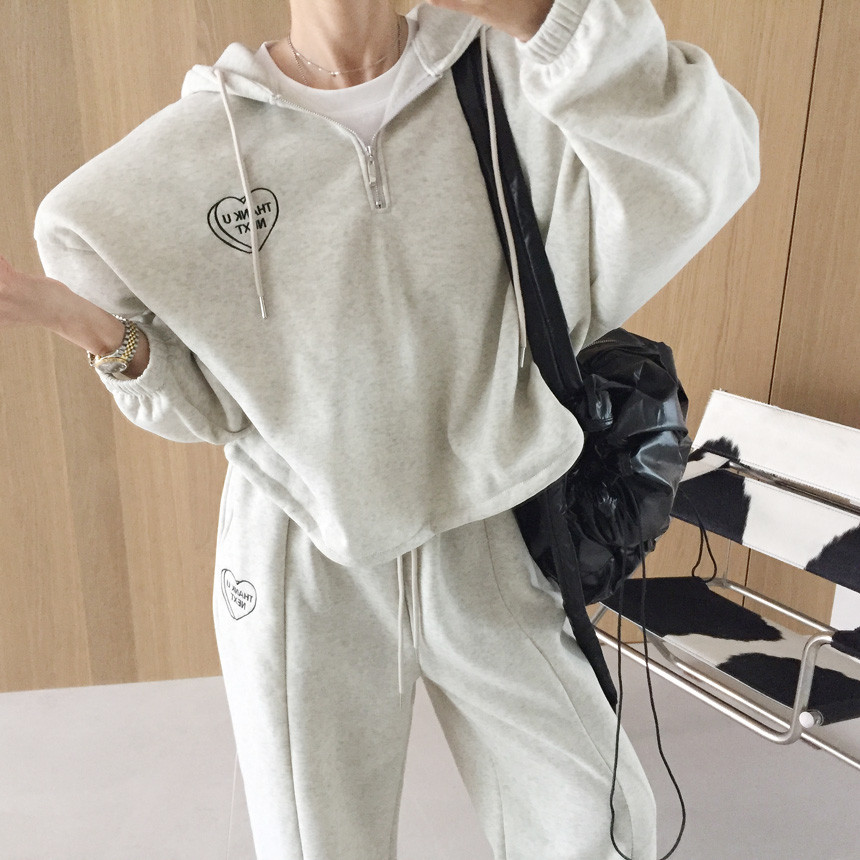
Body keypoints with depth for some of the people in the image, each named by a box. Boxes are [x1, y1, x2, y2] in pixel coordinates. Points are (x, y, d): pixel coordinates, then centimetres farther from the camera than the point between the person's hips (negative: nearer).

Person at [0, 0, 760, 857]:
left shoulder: (515, 83, -5)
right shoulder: (183, 157, -6)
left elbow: (697, 176, -21)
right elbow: (208, 403, -1)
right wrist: (99, 330, -19)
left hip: (484, 545, 1)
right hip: (301, 563, 0)